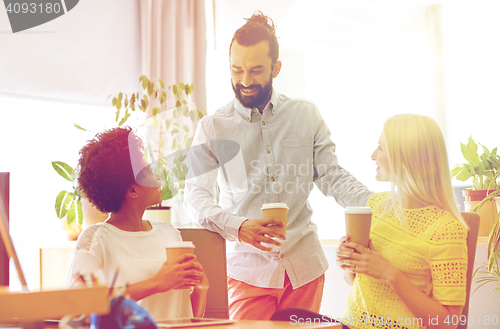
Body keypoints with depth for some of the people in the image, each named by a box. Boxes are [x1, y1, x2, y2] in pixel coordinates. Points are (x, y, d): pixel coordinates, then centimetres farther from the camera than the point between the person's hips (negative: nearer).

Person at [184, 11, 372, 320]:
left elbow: (332, 176, 4)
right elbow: (196, 193, -7)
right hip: (248, 268, -2)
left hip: (305, 264, 2)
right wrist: (238, 226, -26)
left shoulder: (306, 115, 6)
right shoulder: (213, 127, 0)